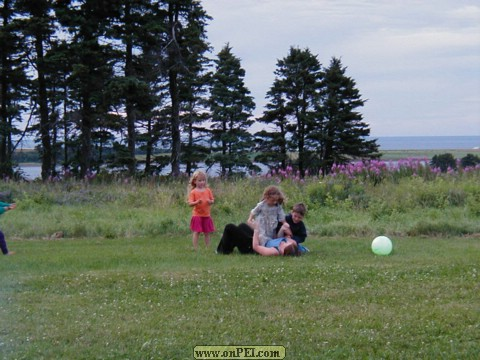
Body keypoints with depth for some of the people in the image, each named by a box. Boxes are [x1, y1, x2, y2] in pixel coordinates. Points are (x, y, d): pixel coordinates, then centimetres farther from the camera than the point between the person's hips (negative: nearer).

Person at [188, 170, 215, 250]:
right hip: (197, 215, -3)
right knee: (196, 232, -4)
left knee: (207, 232, 9)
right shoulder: (193, 192, -5)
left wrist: (210, 201, -14)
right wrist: (197, 202, -28)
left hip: (206, 215, 3)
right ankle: (195, 248, 1)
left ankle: (208, 247, 17)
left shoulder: (208, 190, 6)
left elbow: (212, 200, 9)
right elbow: (190, 203, -9)